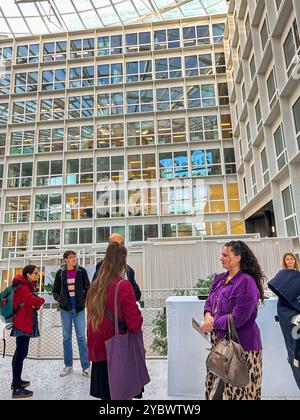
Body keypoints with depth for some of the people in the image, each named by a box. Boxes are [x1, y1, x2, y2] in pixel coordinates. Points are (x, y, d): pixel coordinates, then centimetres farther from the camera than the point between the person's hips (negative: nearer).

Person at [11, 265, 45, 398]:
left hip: (25, 322, 11)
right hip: (23, 323, -11)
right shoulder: (22, 287, -18)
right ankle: (16, 389, -3)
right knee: (21, 354, -8)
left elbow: (34, 303, 11)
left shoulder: (28, 286, 13)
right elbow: (35, 301, -29)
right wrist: (41, 300, -8)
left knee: (20, 352, 20)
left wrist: (36, 304, -10)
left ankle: (16, 381, 33)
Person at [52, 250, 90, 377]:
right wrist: (58, 299, -6)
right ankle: (68, 365, 26)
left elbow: (87, 288, 3)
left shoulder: (81, 271, -3)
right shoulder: (60, 273, 1)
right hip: (65, 308, 2)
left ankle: (86, 366, 10)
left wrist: (85, 300, -7)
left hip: (79, 308, -2)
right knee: (66, 337, 12)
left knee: (81, 337, 0)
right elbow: (55, 290, 10)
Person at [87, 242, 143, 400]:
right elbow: (135, 325, -18)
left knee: (106, 395, 18)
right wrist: (137, 312, 0)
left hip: (99, 352, 6)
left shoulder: (94, 286, -2)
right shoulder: (123, 286, -19)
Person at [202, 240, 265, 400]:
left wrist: (213, 324, -12)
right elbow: (209, 302, 10)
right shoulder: (219, 279, 6)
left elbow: (237, 318, -21)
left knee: (237, 390, 6)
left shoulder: (246, 282, -19)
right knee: (217, 387, 17)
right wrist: (208, 315, -12)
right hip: (220, 341, 8)